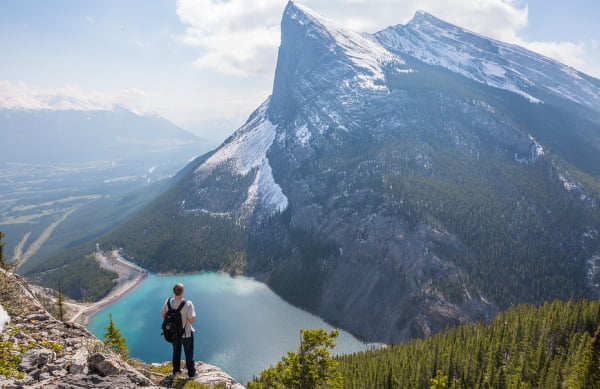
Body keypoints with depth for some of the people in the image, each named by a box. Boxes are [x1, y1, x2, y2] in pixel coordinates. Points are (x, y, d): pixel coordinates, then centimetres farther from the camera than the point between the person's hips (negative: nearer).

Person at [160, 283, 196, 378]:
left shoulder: (168, 301, -17)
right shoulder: (188, 304, -31)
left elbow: (163, 314, -4)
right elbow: (191, 320, -30)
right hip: (186, 333, -4)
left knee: (176, 351, 28)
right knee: (189, 352, 17)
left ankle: (176, 370, 44)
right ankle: (191, 372, 31)